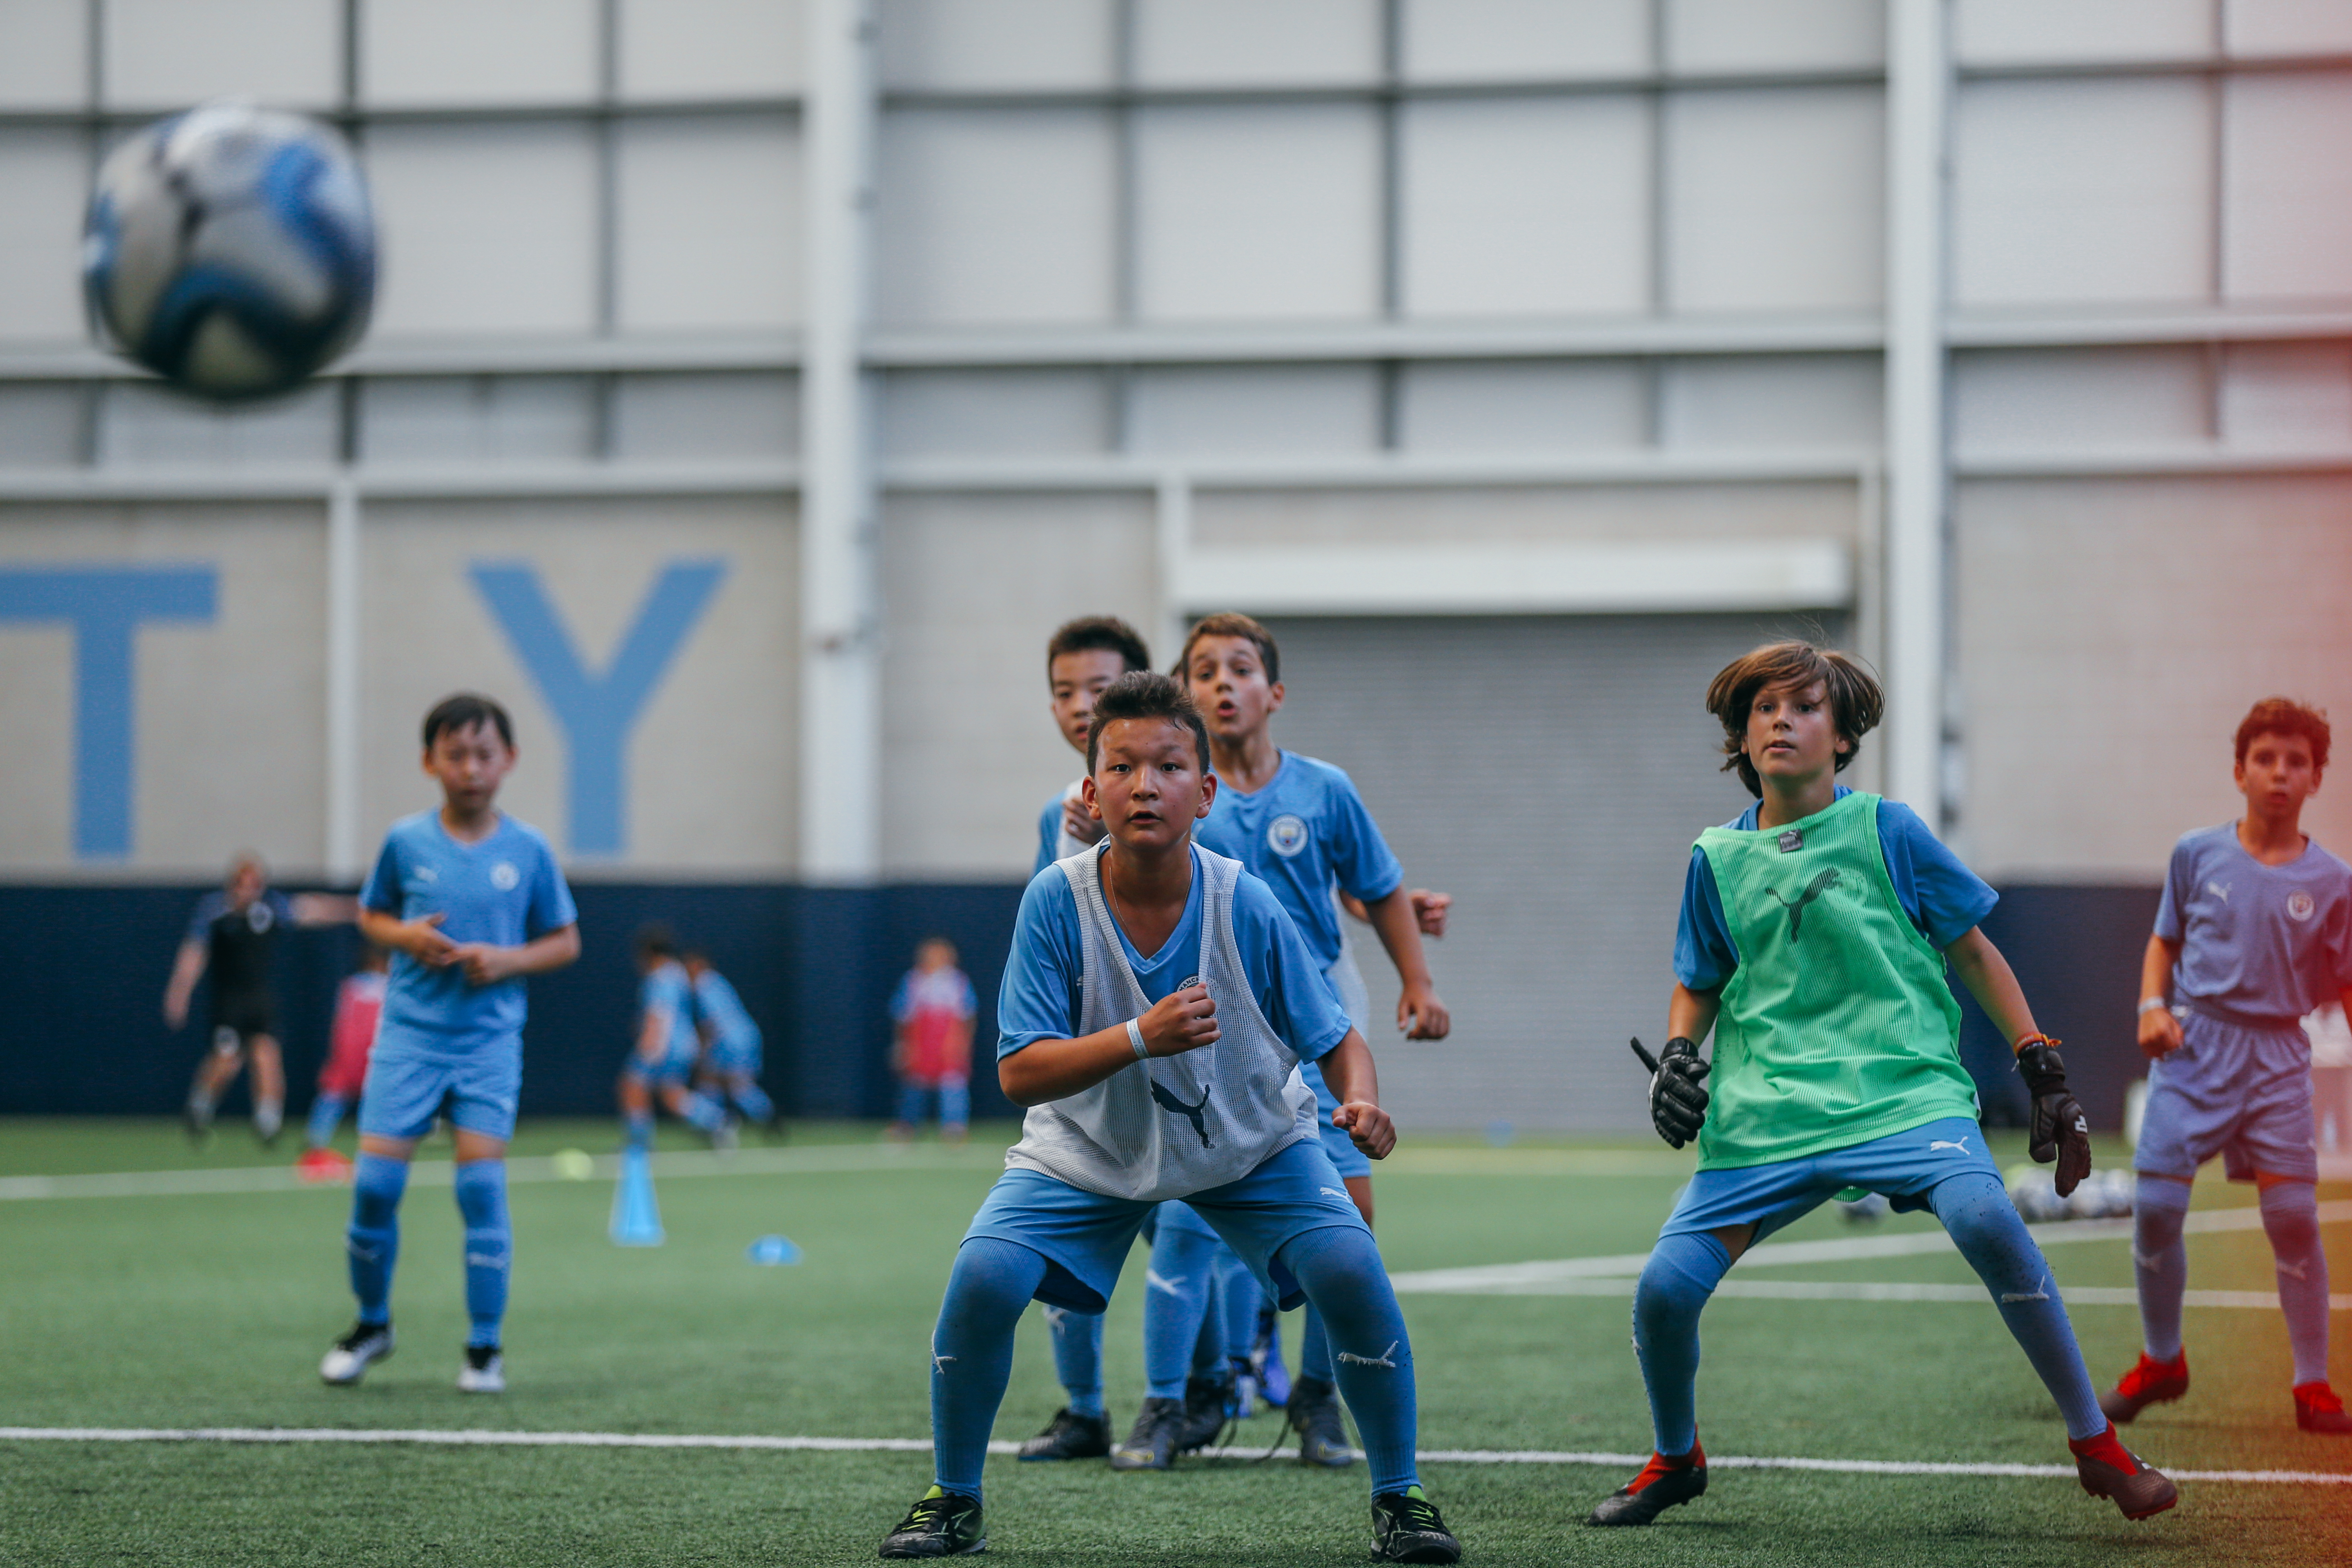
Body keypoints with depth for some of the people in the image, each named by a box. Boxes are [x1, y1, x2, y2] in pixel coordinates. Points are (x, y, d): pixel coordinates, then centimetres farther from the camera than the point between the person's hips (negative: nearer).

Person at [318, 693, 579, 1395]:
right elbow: (370, 914, 15)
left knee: (482, 1180, -10)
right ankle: (372, 1324, 19)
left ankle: (484, 1347, 0)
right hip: (410, 1031, 1)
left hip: (490, 1039, -1)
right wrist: (405, 936, -6)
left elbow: (566, 941, 8)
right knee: (374, 1179, -4)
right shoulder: (406, 842, 1)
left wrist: (509, 960, -10)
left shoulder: (528, 850, 0)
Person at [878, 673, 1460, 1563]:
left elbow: (1335, 1039, -11)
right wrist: (1140, 1038, -39)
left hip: (1249, 1144, 0)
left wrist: (1361, 1102, -33)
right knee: (983, 1274, -20)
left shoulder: (1245, 907, -23)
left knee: (1351, 1269, -21)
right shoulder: (1056, 901, -23)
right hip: (1090, 1148, 0)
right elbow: (1019, 1073, -24)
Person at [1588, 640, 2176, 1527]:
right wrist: (1679, 1054, 3)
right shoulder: (1718, 859, 10)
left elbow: (1973, 953, 11)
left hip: (1903, 1089, -3)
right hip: (1764, 1116, 3)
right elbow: (1698, 987, 24)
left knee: (1986, 1219, -32)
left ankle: (2096, 1446, -18)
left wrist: (2044, 1072, 7)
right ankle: (1676, 1460, 21)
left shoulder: (1886, 831, 4)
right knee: (1665, 1287, -12)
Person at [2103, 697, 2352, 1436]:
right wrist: (2153, 1006, -2)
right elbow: (2164, 940, 14)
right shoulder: (2198, 855, 3)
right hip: (2193, 1045, 1)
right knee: (2156, 1205, -7)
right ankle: (2161, 1361, 16)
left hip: (2276, 1055, -1)